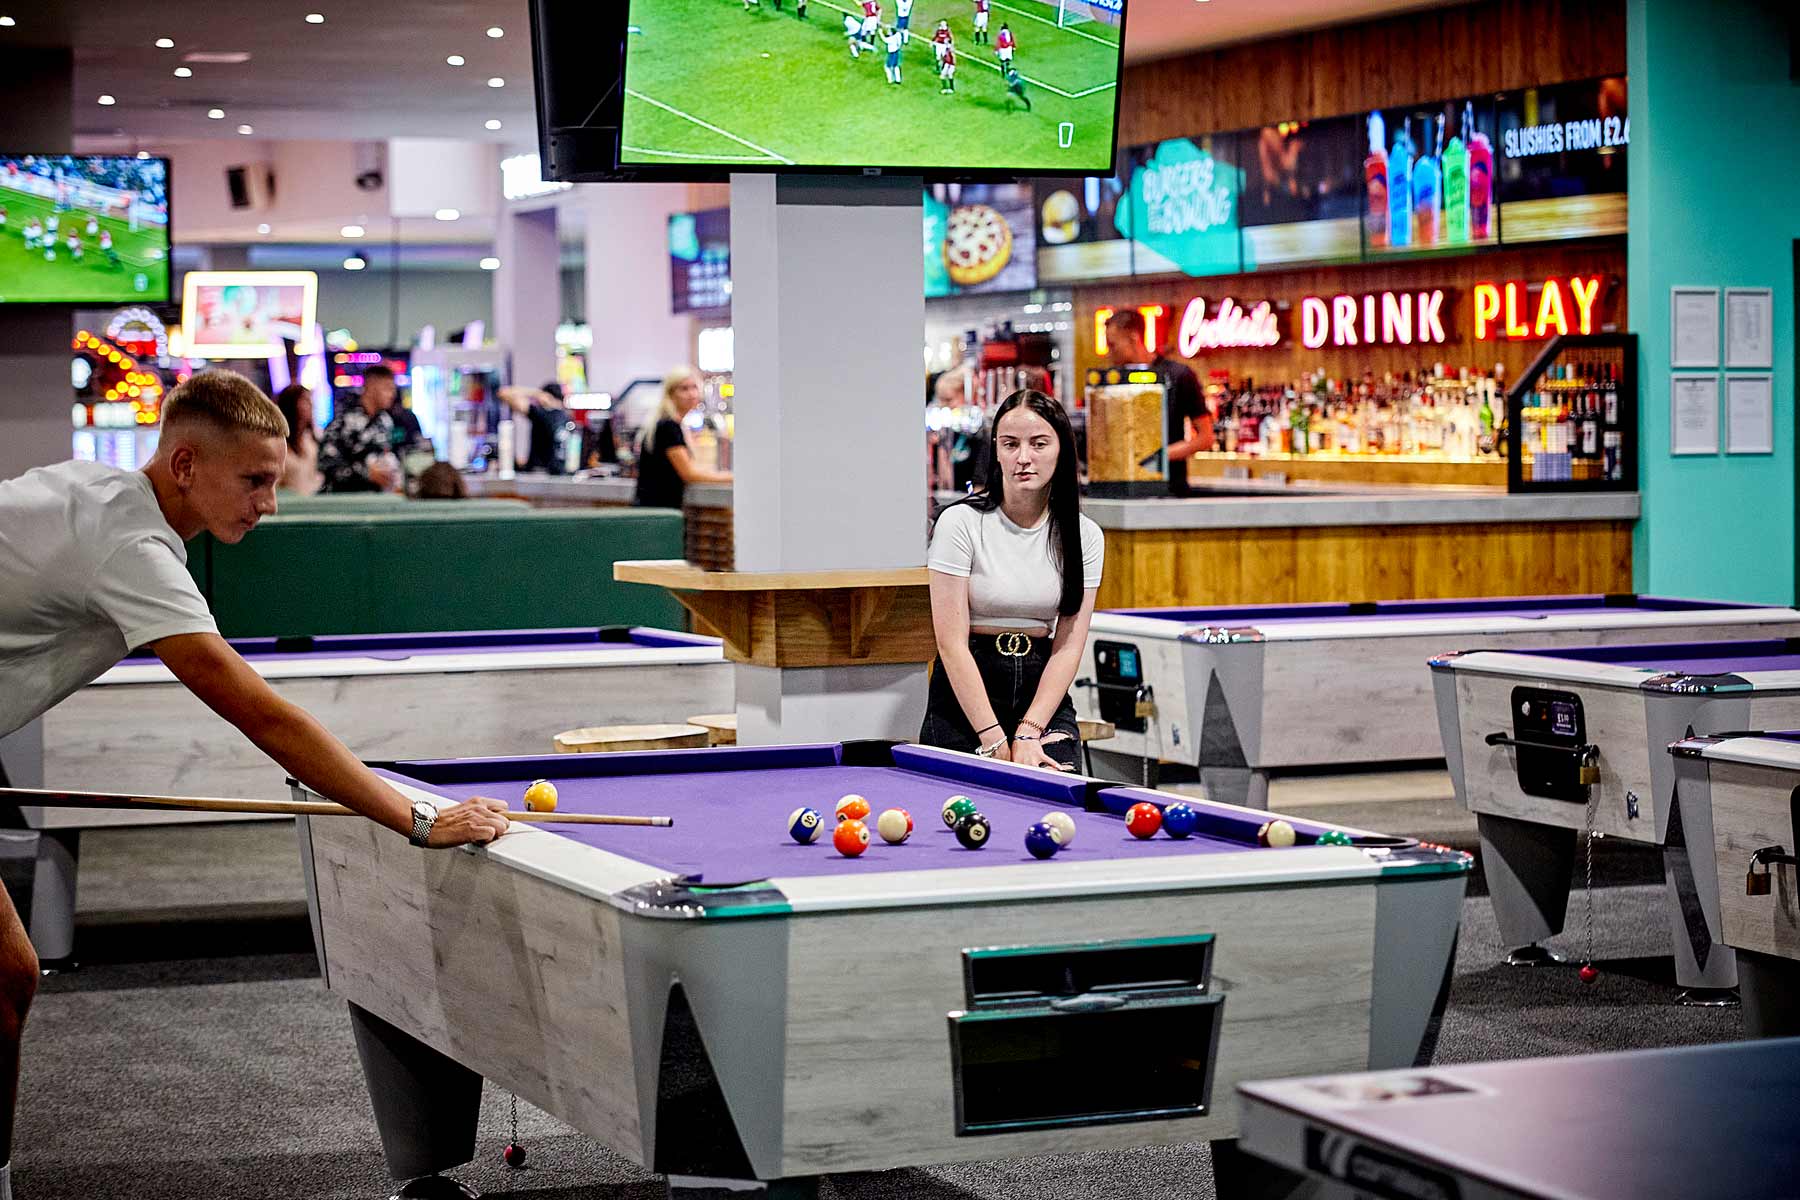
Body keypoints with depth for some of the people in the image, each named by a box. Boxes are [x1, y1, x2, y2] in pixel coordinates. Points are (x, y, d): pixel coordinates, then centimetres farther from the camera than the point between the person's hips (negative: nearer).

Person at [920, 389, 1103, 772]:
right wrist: (995, 740, -20)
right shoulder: (961, 522, -11)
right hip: (965, 694, -2)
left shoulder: (1084, 536, 0)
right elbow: (952, 644, -15)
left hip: (1045, 688, 2)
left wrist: (1028, 732, -15)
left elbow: (1069, 644, -3)